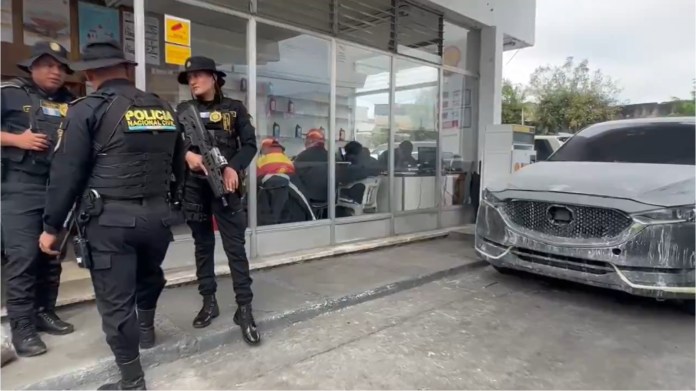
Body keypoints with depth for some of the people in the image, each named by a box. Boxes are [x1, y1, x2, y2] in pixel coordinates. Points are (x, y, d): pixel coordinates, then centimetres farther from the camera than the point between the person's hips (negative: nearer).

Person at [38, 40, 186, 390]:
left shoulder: (88, 109, -5)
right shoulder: (163, 108, 10)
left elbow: (66, 172, -8)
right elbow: (178, 166, 16)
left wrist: (51, 225, 1)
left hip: (110, 219, -5)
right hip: (158, 214, 6)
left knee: (116, 300, 5)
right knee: (150, 274, 30)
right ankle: (146, 329, 53)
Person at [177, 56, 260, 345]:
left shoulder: (234, 108, 6)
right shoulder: (183, 110, 11)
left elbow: (250, 144, 2)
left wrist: (234, 168, -14)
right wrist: (187, 154, -19)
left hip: (225, 185, -3)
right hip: (193, 186, 3)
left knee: (235, 246, -5)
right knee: (202, 245, 11)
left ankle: (244, 308, 0)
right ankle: (209, 302, 23)